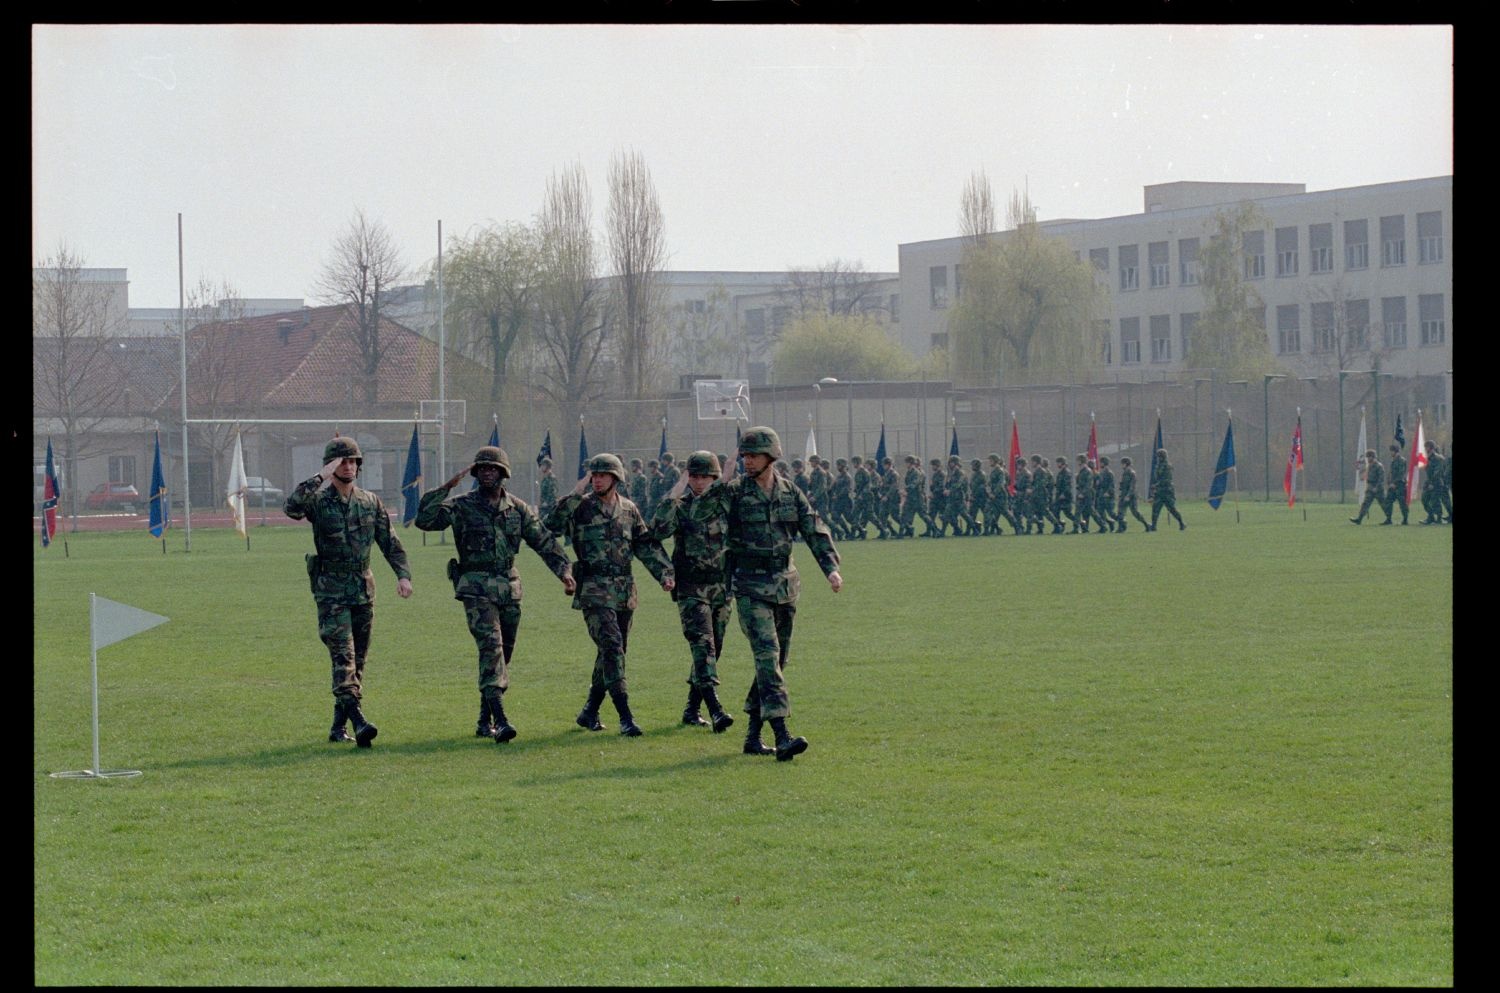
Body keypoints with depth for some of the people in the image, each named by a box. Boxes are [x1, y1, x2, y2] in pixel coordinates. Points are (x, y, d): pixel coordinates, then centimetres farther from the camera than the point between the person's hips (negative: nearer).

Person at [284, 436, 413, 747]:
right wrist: (320, 479, -28)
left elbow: (389, 542, 9)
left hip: (364, 589, 5)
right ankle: (359, 722, -27)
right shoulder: (318, 501, -5)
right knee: (343, 656, -15)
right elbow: (291, 508, -27)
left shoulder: (370, 502, 8)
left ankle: (338, 726, 16)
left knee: (358, 660, 7)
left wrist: (403, 574, -5)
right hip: (331, 590, -5)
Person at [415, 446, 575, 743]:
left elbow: (544, 541, 9)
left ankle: (485, 723, 22)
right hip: (476, 588, -5)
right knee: (491, 647, -19)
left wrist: (563, 569, -4)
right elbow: (424, 520, -14)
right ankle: (500, 722, -28)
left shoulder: (518, 508, 9)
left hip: (509, 588, 5)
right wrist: (446, 487, -17)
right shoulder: (461, 506, -1)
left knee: (503, 655, 9)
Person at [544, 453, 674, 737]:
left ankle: (589, 712, 25)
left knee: (611, 652, 11)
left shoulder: (629, 509, 10)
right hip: (594, 589, -5)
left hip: (625, 591, 5)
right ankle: (625, 717, -21)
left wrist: (664, 573, 3)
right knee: (611, 646, -17)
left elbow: (646, 545, 14)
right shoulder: (579, 507, -2)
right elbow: (548, 528, -8)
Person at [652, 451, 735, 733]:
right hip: (692, 589, -5)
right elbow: (659, 531, -20)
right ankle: (715, 711, -27)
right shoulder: (680, 506, -4)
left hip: (722, 586, 5)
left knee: (713, 649, 9)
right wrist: (671, 500, -24)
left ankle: (692, 710, 20)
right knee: (703, 646, -17)